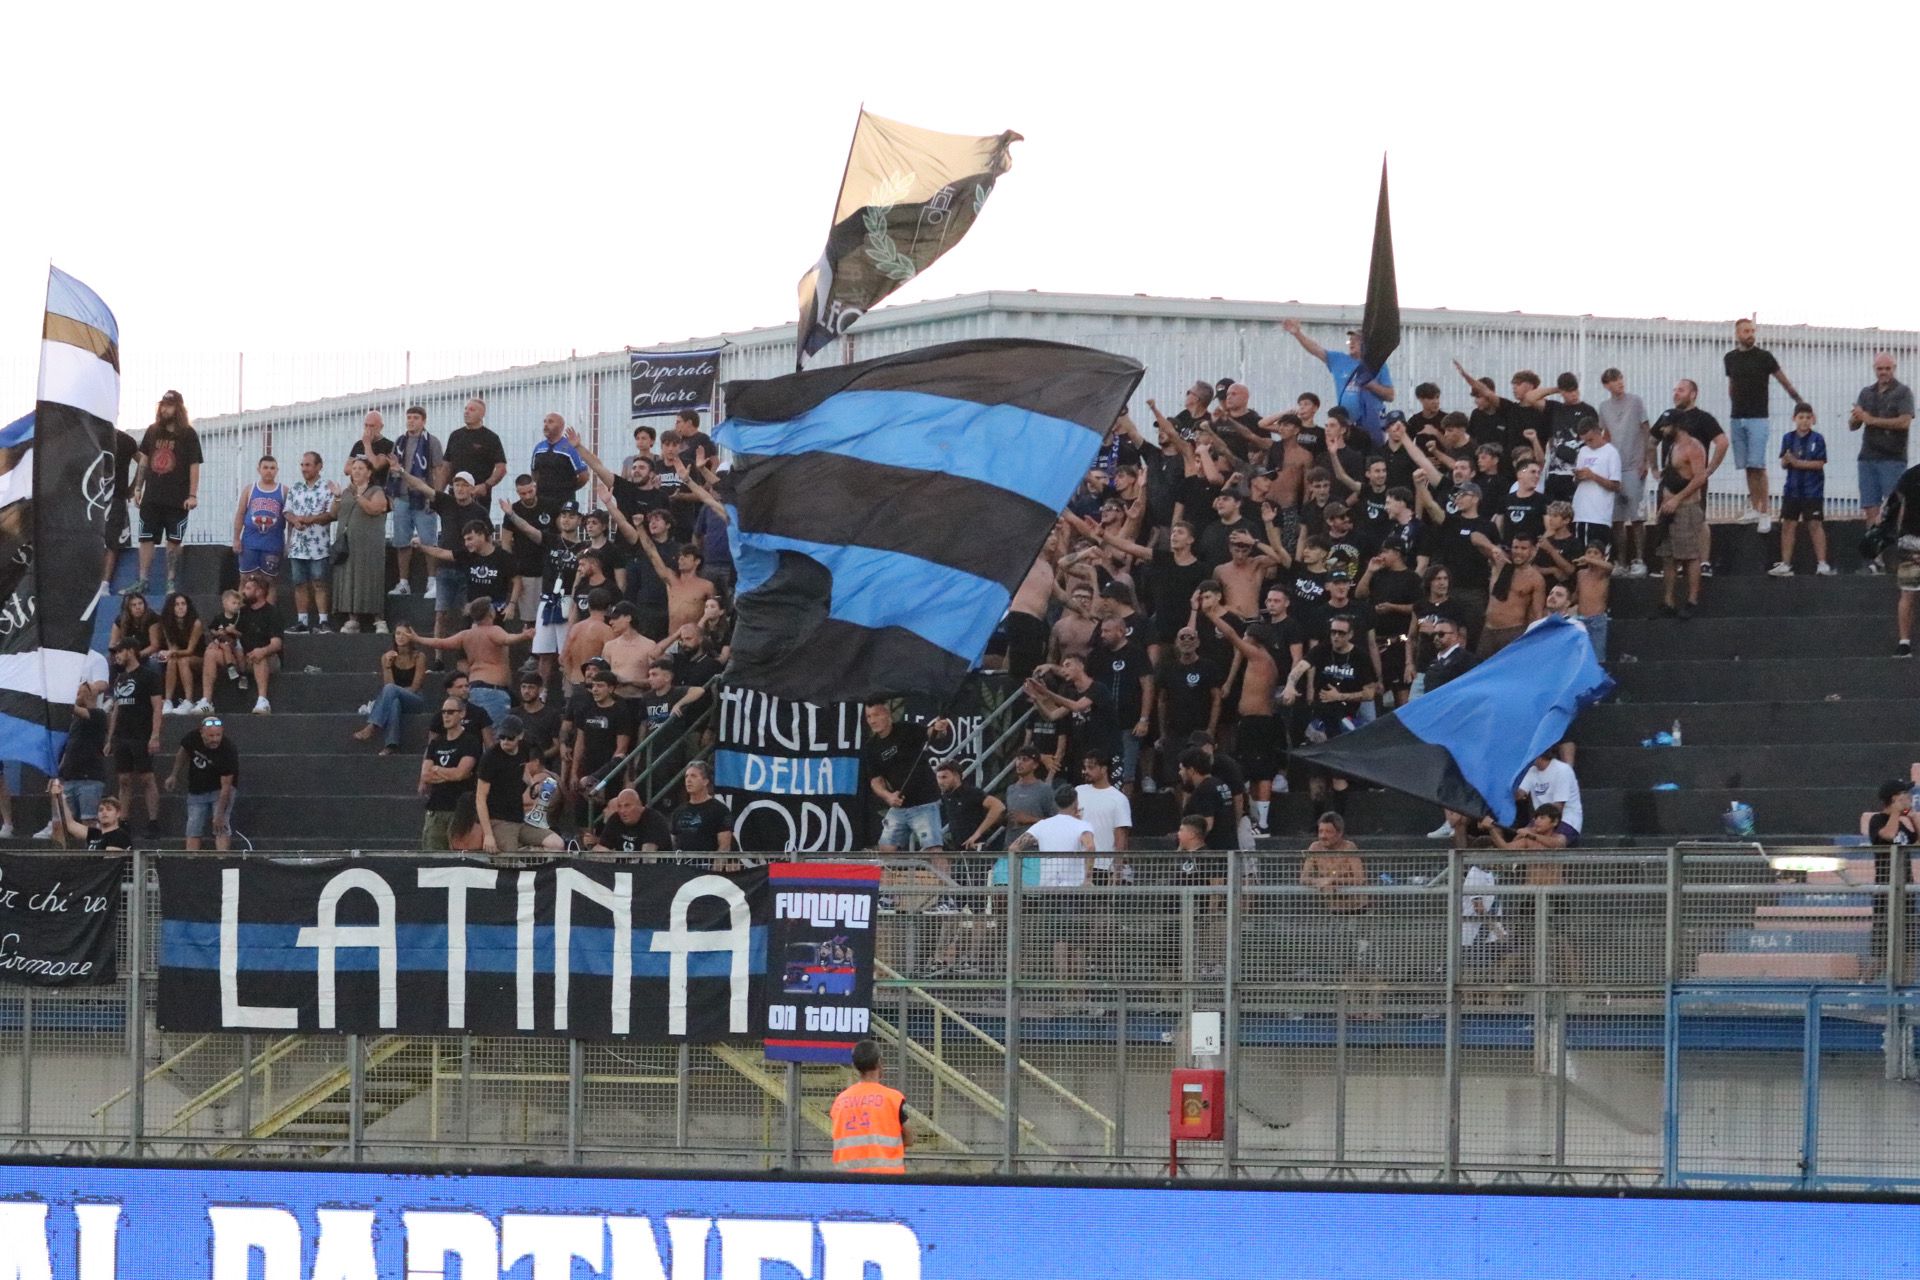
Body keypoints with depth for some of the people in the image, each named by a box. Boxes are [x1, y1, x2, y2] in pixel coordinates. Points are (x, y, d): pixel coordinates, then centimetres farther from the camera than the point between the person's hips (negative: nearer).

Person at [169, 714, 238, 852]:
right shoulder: (193, 738, -17)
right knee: (193, 830, 0)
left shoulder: (228, 752, -29)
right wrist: (174, 775, 11)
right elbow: (183, 753, 9)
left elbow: (226, 787, -29)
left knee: (221, 825, -20)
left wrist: (220, 815, -31)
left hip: (221, 791, -4)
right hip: (197, 791, 4)